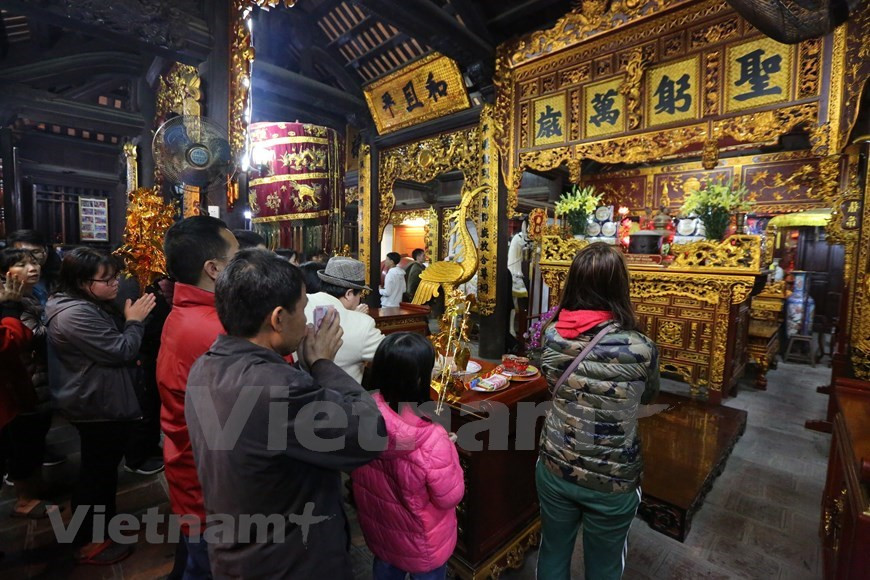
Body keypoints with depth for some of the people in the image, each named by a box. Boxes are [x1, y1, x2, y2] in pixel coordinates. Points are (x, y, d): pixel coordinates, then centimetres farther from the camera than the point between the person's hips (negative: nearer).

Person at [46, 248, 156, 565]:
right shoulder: (76, 315, -25)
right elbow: (121, 351, -25)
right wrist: (135, 321, -14)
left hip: (99, 404, 11)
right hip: (97, 407, -11)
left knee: (102, 469, 23)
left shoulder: (89, 306, 9)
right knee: (97, 472, 5)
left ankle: (102, 524, 41)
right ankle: (89, 543, 22)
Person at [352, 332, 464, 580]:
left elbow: (358, 475, -3)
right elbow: (450, 497, -22)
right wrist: (448, 448, -11)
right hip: (422, 542, -3)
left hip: (378, 528, 4)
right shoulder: (431, 439, -39)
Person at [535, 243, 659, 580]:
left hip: (555, 468, 2)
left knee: (553, 553, 26)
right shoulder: (640, 348, -22)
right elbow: (649, 396, 0)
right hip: (612, 480, -2)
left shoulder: (552, 335, -15)